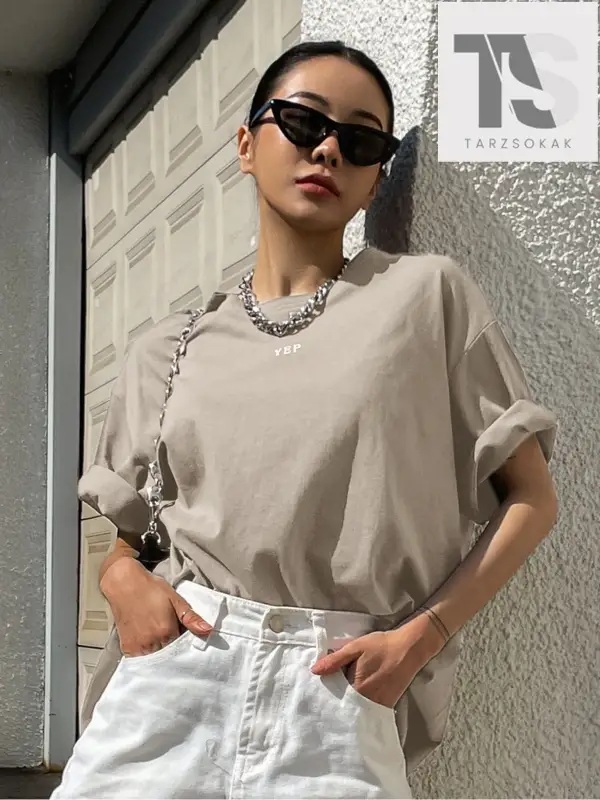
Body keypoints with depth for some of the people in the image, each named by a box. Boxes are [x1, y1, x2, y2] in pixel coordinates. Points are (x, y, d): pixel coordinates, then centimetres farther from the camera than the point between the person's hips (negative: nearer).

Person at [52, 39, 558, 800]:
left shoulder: (429, 295, 3)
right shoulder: (168, 351, 11)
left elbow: (531, 498, 4)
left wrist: (421, 634, -7)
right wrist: (126, 580, -4)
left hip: (342, 693, -2)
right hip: (174, 676, 3)